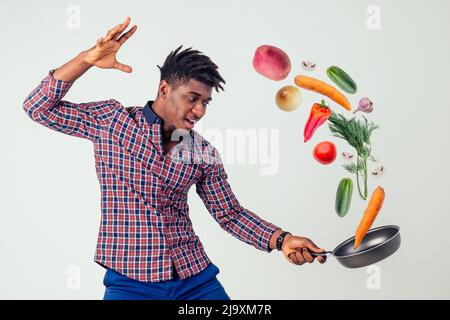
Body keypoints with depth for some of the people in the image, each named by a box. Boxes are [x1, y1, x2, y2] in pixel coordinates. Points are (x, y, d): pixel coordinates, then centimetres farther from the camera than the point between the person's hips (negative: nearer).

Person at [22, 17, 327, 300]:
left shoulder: (205, 153, 4)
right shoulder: (112, 121, -3)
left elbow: (230, 214, 9)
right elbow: (39, 108, -6)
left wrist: (281, 239, -7)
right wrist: (87, 59, -18)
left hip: (195, 276, 3)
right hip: (130, 281, -3)